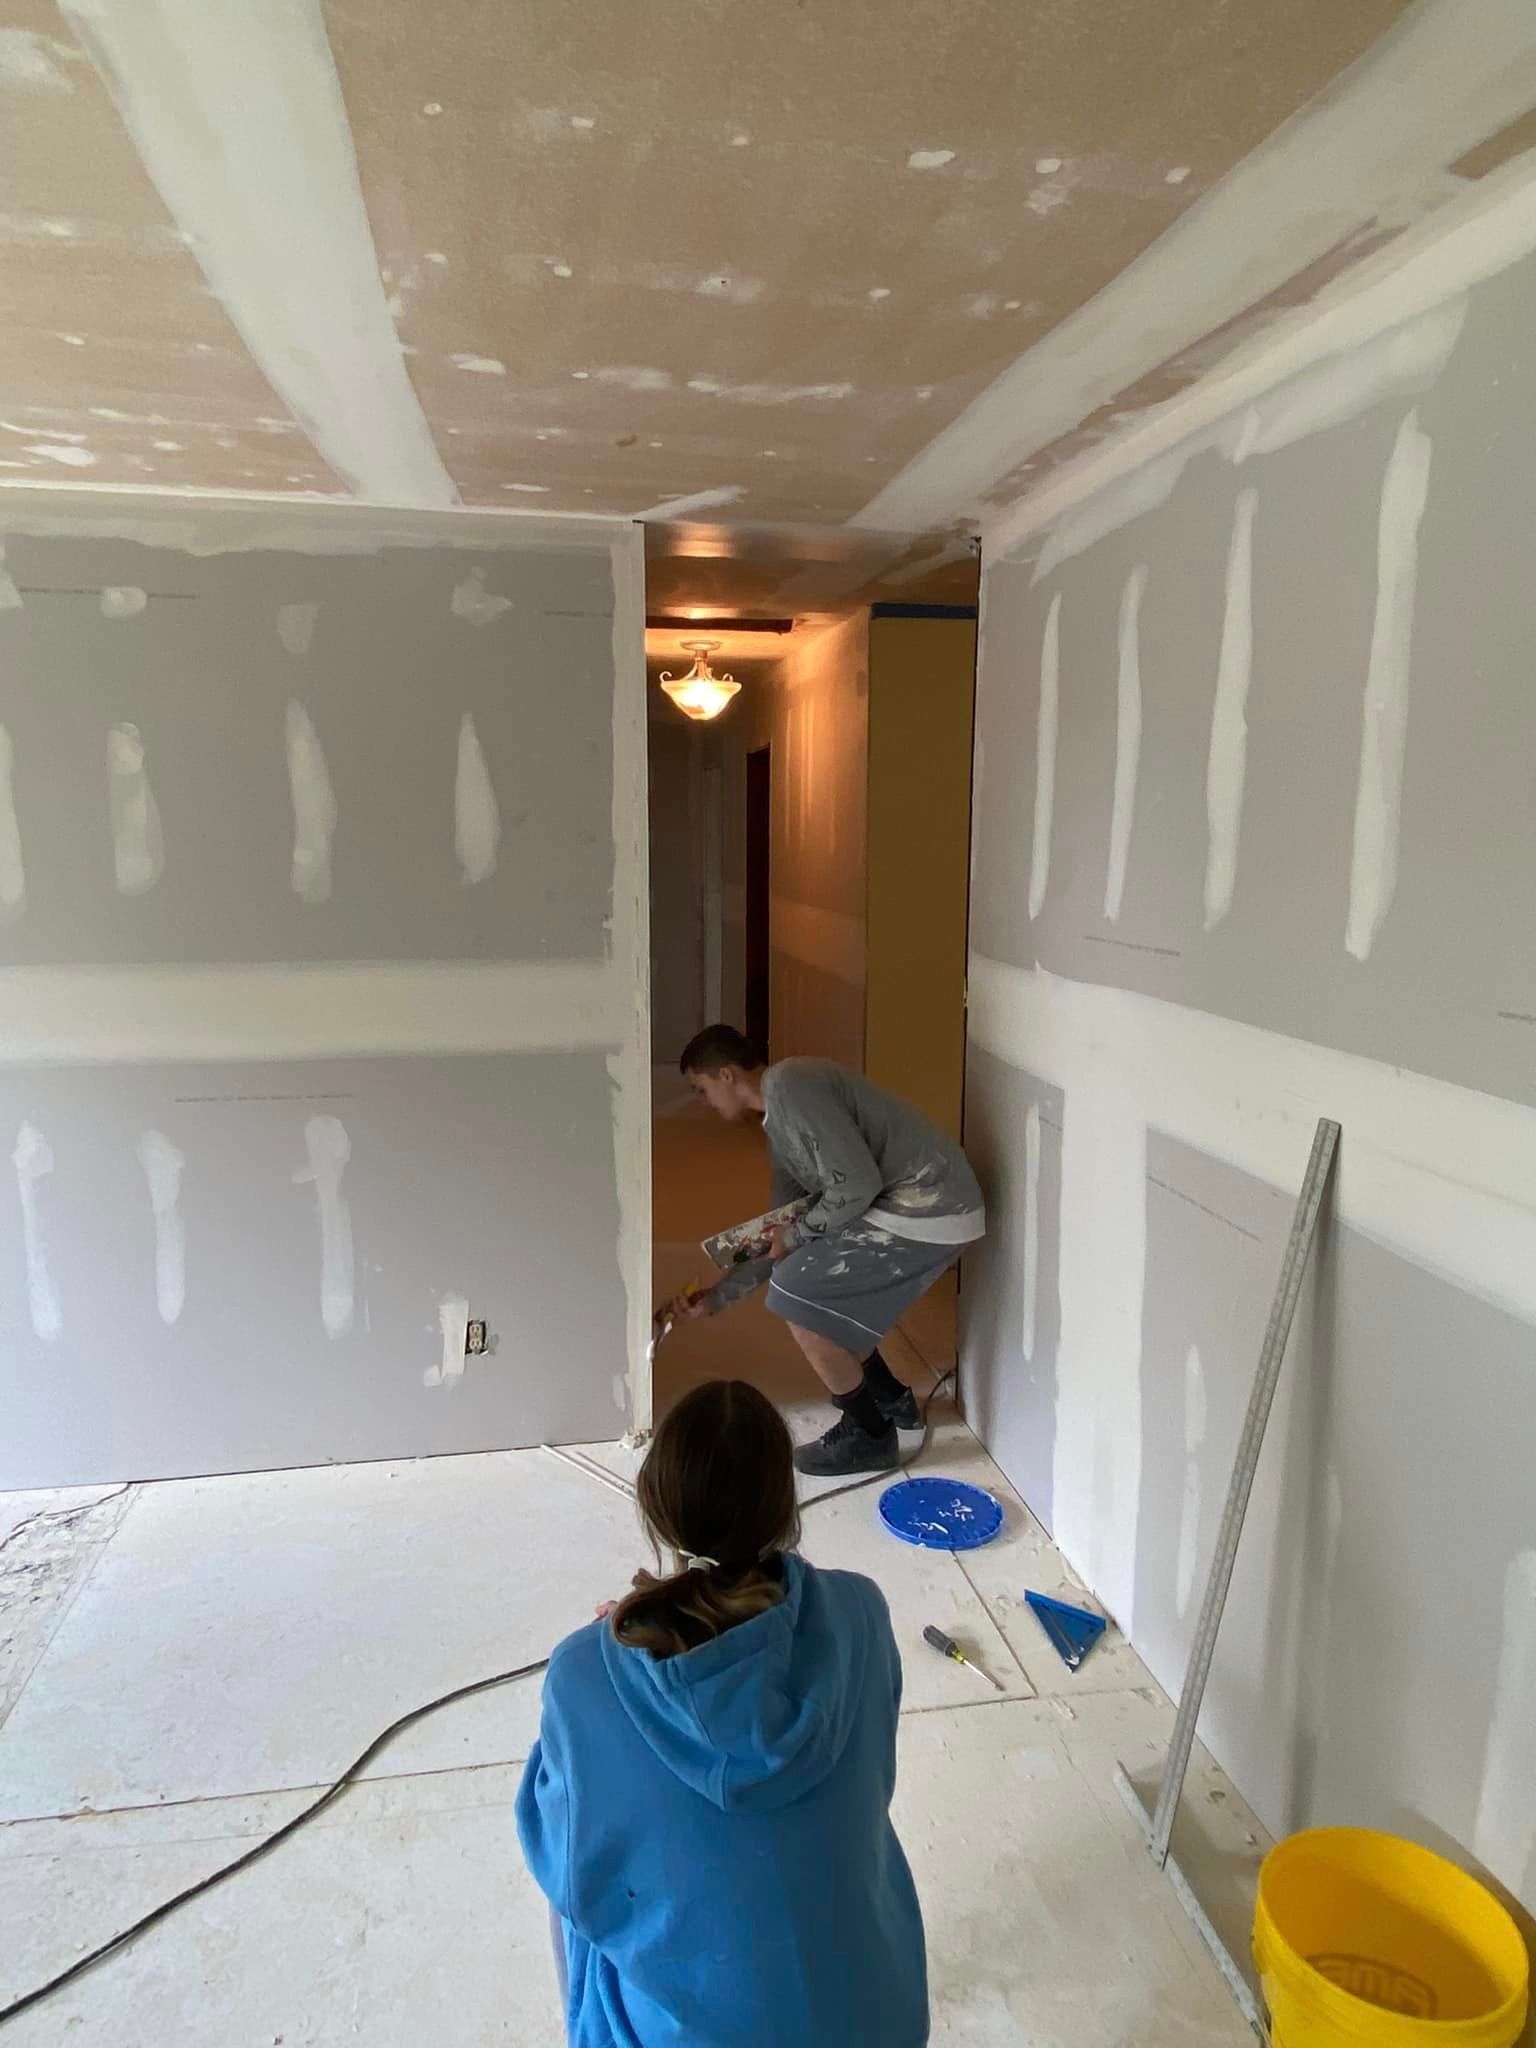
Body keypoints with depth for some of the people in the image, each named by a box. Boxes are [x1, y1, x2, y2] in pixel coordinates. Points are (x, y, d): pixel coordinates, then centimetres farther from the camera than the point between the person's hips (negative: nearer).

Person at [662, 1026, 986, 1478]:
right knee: (816, 1292, 18)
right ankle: (891, 1398, 32)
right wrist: (718, 1295, 20)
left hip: (928, 1207, -10)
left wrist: (798, 1233, -6)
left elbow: (857, 1184, -21)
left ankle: (869, 1435, 7)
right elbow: (781, 1236, 21)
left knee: (797, 1297, -7)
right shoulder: (778, 1121, 16)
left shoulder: (791, 1085, -15)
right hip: (909, 1203, 10)